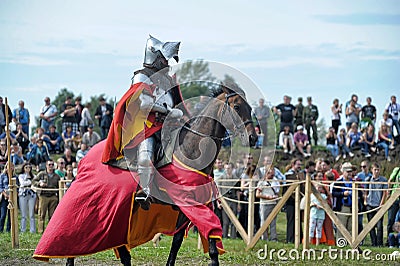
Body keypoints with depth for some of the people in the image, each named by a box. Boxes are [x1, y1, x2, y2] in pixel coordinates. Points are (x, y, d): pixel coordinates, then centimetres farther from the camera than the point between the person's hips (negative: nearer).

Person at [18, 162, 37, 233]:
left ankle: (32, 230, -3)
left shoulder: (33, 176, 16)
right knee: (24, 215, -3)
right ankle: (23, 230, 0)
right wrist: (30, 182, -3)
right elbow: (22, 183, -8)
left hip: (32, 195, 1)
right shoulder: (21, 176, 10)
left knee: (32, 214, -3)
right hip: (23, 195, -1)